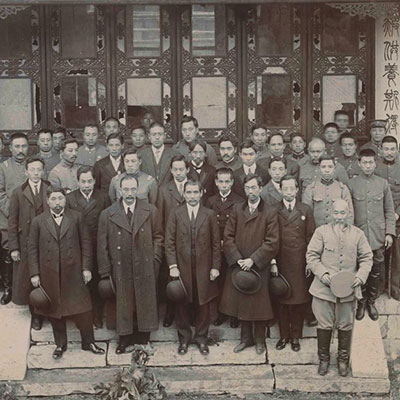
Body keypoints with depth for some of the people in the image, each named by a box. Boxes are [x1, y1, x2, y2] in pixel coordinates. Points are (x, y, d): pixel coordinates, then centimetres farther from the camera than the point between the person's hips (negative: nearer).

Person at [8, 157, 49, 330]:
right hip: (26, 243, 0)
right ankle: (35, 315, 20)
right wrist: (13, 247, -4)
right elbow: (12, 222, 1)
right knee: (30, 280, 5)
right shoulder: (18, 193, 1)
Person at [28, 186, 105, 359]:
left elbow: (85, 243, 3)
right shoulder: (38, 221, 2)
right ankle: (60, 344, 25)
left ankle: (88, 342, 17)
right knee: (54, 310, 10)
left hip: (74, 272, -1)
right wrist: (34, 273, -2)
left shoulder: (76, 218, 2)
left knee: (82, 309, 1)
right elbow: (32, 249, 3)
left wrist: (86, 267, -3)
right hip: (49, 274, 1)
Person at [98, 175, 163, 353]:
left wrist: (155, 257, -1)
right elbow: (102, 245, 1)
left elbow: (158, 236, 10)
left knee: (145, 303, 6)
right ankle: (124, 338, 23)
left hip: (145, 267, 1)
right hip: (121, 269, -1)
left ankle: (143, 340, 20)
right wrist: (105, 271, -2)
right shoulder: (107, 214, 0)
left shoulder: (150, 211, 3)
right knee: (123, 305, 7)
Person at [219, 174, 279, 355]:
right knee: (240, 303, 11)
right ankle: (246, 338, 26)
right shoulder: (237, 209, 6)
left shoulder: (270, 213, -4)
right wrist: (237, 259, -9)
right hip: (238, 265, 3)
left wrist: (252, 260, -15)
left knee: (259, 304, 5)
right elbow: (228, 236, 3)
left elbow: (272, 242, -9)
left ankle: (260, 340, 21)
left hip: (259, 267, -3)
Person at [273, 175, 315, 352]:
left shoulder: (306, 210, 5)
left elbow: (311, 238, 5)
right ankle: (284, 335, 19)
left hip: (299, 264, 0)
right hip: (280, 264, 0)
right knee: (282, 301, 6)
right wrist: (272, 262, -5)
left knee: (299, 301, 5)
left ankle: (296, 336, 18)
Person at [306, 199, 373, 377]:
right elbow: (311, 255, -2)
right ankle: (324, 359, 24)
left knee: (345, 327, 10)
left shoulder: (357, 234, 6)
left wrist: (361, 276, -9)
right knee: (324, 325, 6)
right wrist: (322, 273, -15)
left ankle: (343, 359, 27)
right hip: (324, 289, -1)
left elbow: (366, 257, 7)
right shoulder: (321, 231, 0)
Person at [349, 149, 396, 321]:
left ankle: (371, 302, 24)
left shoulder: (383, 183, 3)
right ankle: (361, 302, 23)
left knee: (377, 272, 7)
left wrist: (390, 232, 0)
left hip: (378, 236, 1)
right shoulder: (352, 183, -1)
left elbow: (389, 211, 7)